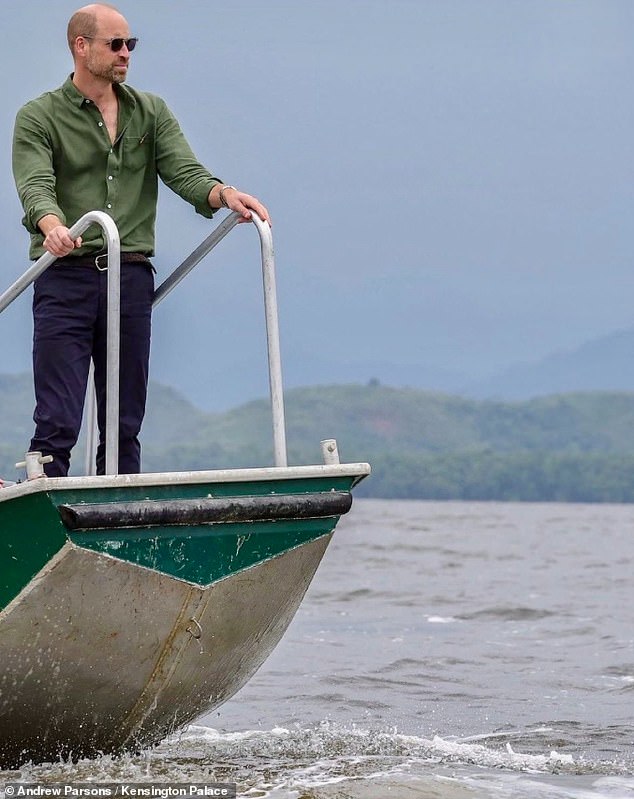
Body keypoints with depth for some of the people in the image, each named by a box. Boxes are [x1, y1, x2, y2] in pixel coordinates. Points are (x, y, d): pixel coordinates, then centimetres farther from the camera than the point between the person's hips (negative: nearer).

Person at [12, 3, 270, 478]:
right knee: (57, 423, -8)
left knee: (125, 424, 6)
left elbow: (184, 171, 2)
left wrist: (224, 194, -20)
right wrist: (53, 226, -36)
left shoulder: (152, 113, 15)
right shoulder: (39, 117, 2)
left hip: (132, 279, 4)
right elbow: (36, 187, -13)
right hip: (66, 278, -4)